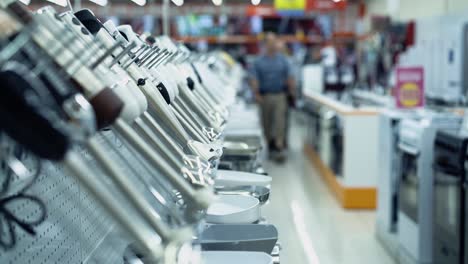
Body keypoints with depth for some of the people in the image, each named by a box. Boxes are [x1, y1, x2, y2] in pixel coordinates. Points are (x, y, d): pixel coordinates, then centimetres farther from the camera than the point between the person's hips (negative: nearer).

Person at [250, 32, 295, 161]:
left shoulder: (283, 60, 6)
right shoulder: (259, 61, 4)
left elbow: (289, 77, 8)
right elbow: (255, 79, -1)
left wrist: (291, 92, 2)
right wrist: (256, 94, -12)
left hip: (280, 95, -1)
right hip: (265, 96, 1)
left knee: (280, 120, -9)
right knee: (266, 122, 7)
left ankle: (279, 147, -12)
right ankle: (270, 144, 22)